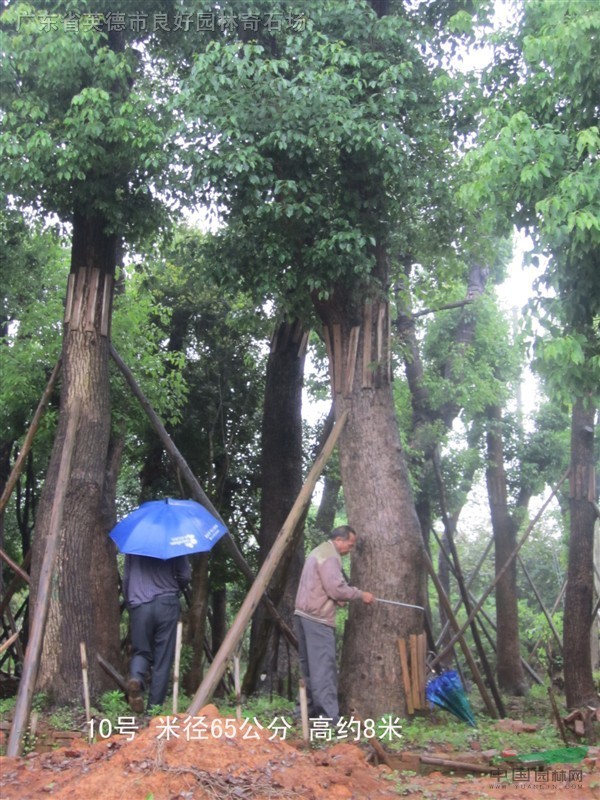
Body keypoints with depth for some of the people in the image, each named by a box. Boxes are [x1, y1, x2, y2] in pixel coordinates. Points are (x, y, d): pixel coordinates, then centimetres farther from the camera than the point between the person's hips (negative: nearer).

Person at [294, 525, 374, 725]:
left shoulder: (319, 551, 20)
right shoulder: (330, 556, -13)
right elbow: (336, 588, -20)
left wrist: (336, 600, 11)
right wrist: (361, 595, -8)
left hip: (304, 614, 10)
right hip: (317, 618, -10)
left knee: (309, 664, 11)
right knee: (323, 666, -12)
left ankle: (311, 709, 15)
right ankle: (329, 716, -14)